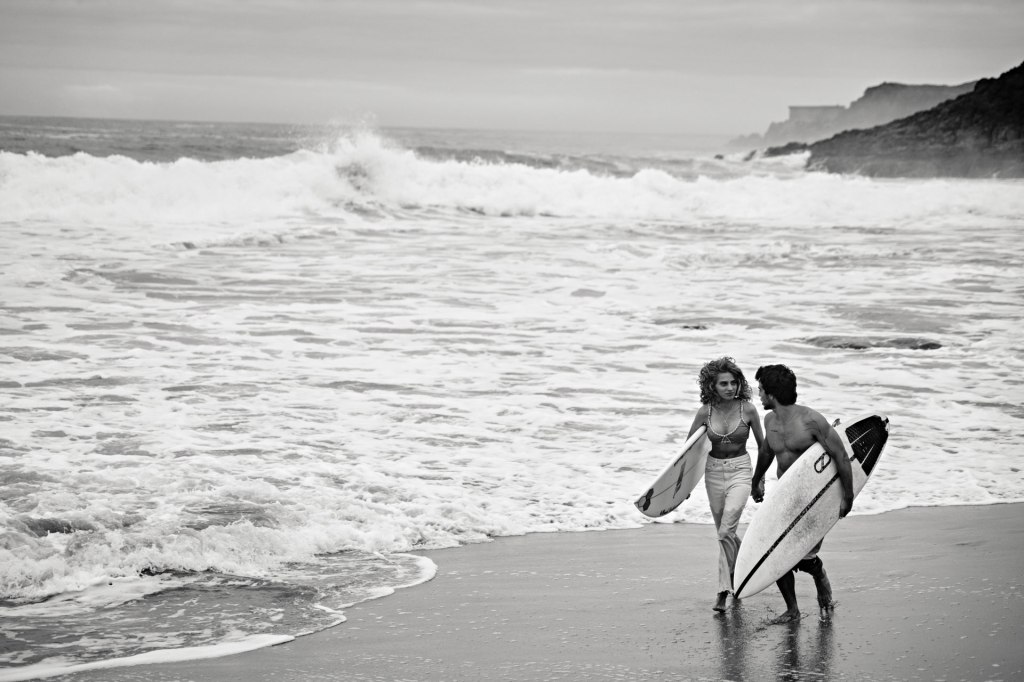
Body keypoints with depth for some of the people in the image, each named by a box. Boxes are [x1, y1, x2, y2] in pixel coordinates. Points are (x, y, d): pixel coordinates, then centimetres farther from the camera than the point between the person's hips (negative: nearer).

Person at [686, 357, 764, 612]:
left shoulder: (747, 409, -10)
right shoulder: (705, 412, -7)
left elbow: (762, 444, 5)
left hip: (740, 471, -3)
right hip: (714, 472, 3)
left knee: (726, 530, -20)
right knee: (724, 532, 12)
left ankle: (723, 590, -17)